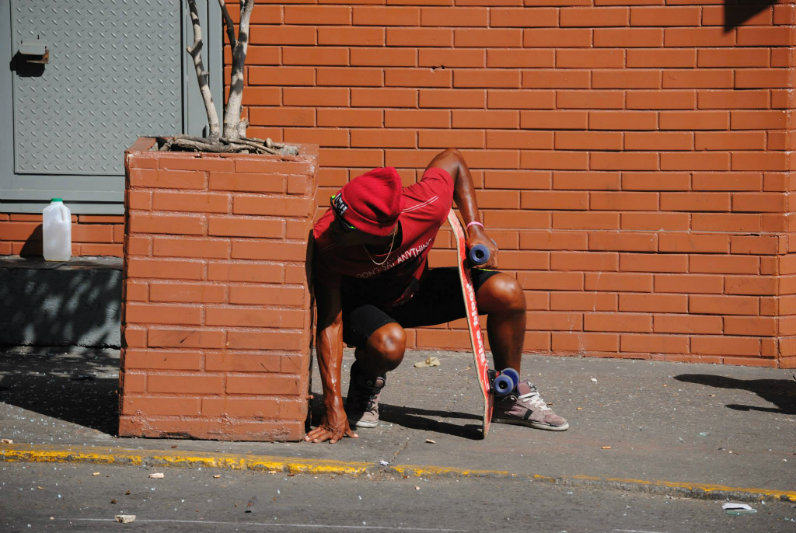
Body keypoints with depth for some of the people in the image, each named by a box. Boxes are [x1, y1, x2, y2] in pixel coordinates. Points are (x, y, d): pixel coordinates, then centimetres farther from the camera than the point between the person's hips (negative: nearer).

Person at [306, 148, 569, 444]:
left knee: (507, 293, -18)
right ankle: (365, 383, 1)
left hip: (415, 292, 3)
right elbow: (330, 323, -33)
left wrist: (475, 229, -17)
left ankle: (510, 397, 5)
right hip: (360, 305, -3)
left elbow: (452, 160, -10)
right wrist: (334, 408, -39)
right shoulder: (326, 242, -37)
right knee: (389, 344, -38)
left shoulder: (427, 207, -33)